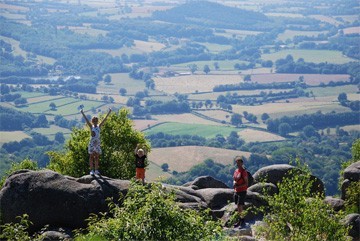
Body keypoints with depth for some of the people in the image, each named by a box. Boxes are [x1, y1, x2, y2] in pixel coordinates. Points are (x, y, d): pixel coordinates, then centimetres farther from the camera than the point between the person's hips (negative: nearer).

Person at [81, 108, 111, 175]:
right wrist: (82, 113, -14)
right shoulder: (91, 127, 1)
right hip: (92, 143, -3)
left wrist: (109, 112, 0)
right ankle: (91, 170, -1)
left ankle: (96, 170, 9)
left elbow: (104, 119, 4)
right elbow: (86, 120, -6)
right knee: (91, 156, 0)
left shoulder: (99, 126, 7)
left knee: (97, 157, 5)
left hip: (97, 143, 3)